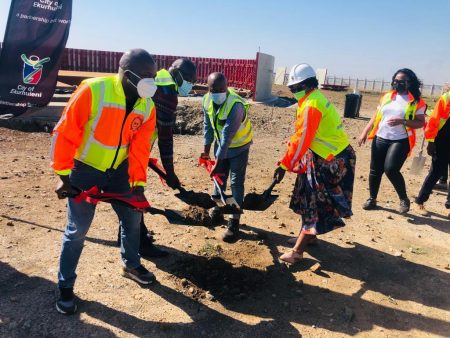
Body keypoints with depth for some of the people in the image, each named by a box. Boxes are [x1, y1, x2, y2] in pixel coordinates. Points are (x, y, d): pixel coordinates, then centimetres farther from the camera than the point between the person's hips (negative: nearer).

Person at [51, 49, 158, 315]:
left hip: (119, 170, 5)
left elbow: (140, 148, -4)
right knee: (78, 229, 1)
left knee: (133, 217, 12)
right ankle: (65, 286, 22)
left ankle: (132, 265, 37)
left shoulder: (147, 106, -6)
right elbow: (65, 133, -19)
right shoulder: (93, 90, -23)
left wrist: (137, 184, -7)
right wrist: (63, 176, -17)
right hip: (85, 170, -5)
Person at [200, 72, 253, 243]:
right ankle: (217, 211, 32)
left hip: (239, 146, -6)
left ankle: (234, 222, 4)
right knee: (219, 177, 14)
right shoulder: (207, 100, -13)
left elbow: (228, 136, -34)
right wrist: (206, 149, -2)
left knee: (236, 182, -5)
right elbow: (208, 125, 0)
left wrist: (218, 162, -33)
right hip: (221, 144, 6)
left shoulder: (236, 105, -34)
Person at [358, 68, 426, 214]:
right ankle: (372, 199, 22)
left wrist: (402, 121, -20)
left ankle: (404, 199, 5)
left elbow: (421, 123, -5)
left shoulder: (416, 101, -2)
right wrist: (365, 132, 8)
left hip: (400, 141, -5)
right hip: (380, 138, 5)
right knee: (375, 170, 7)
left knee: (391, 169, -18)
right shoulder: (386, 97, 10)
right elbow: (376, 116, 14)